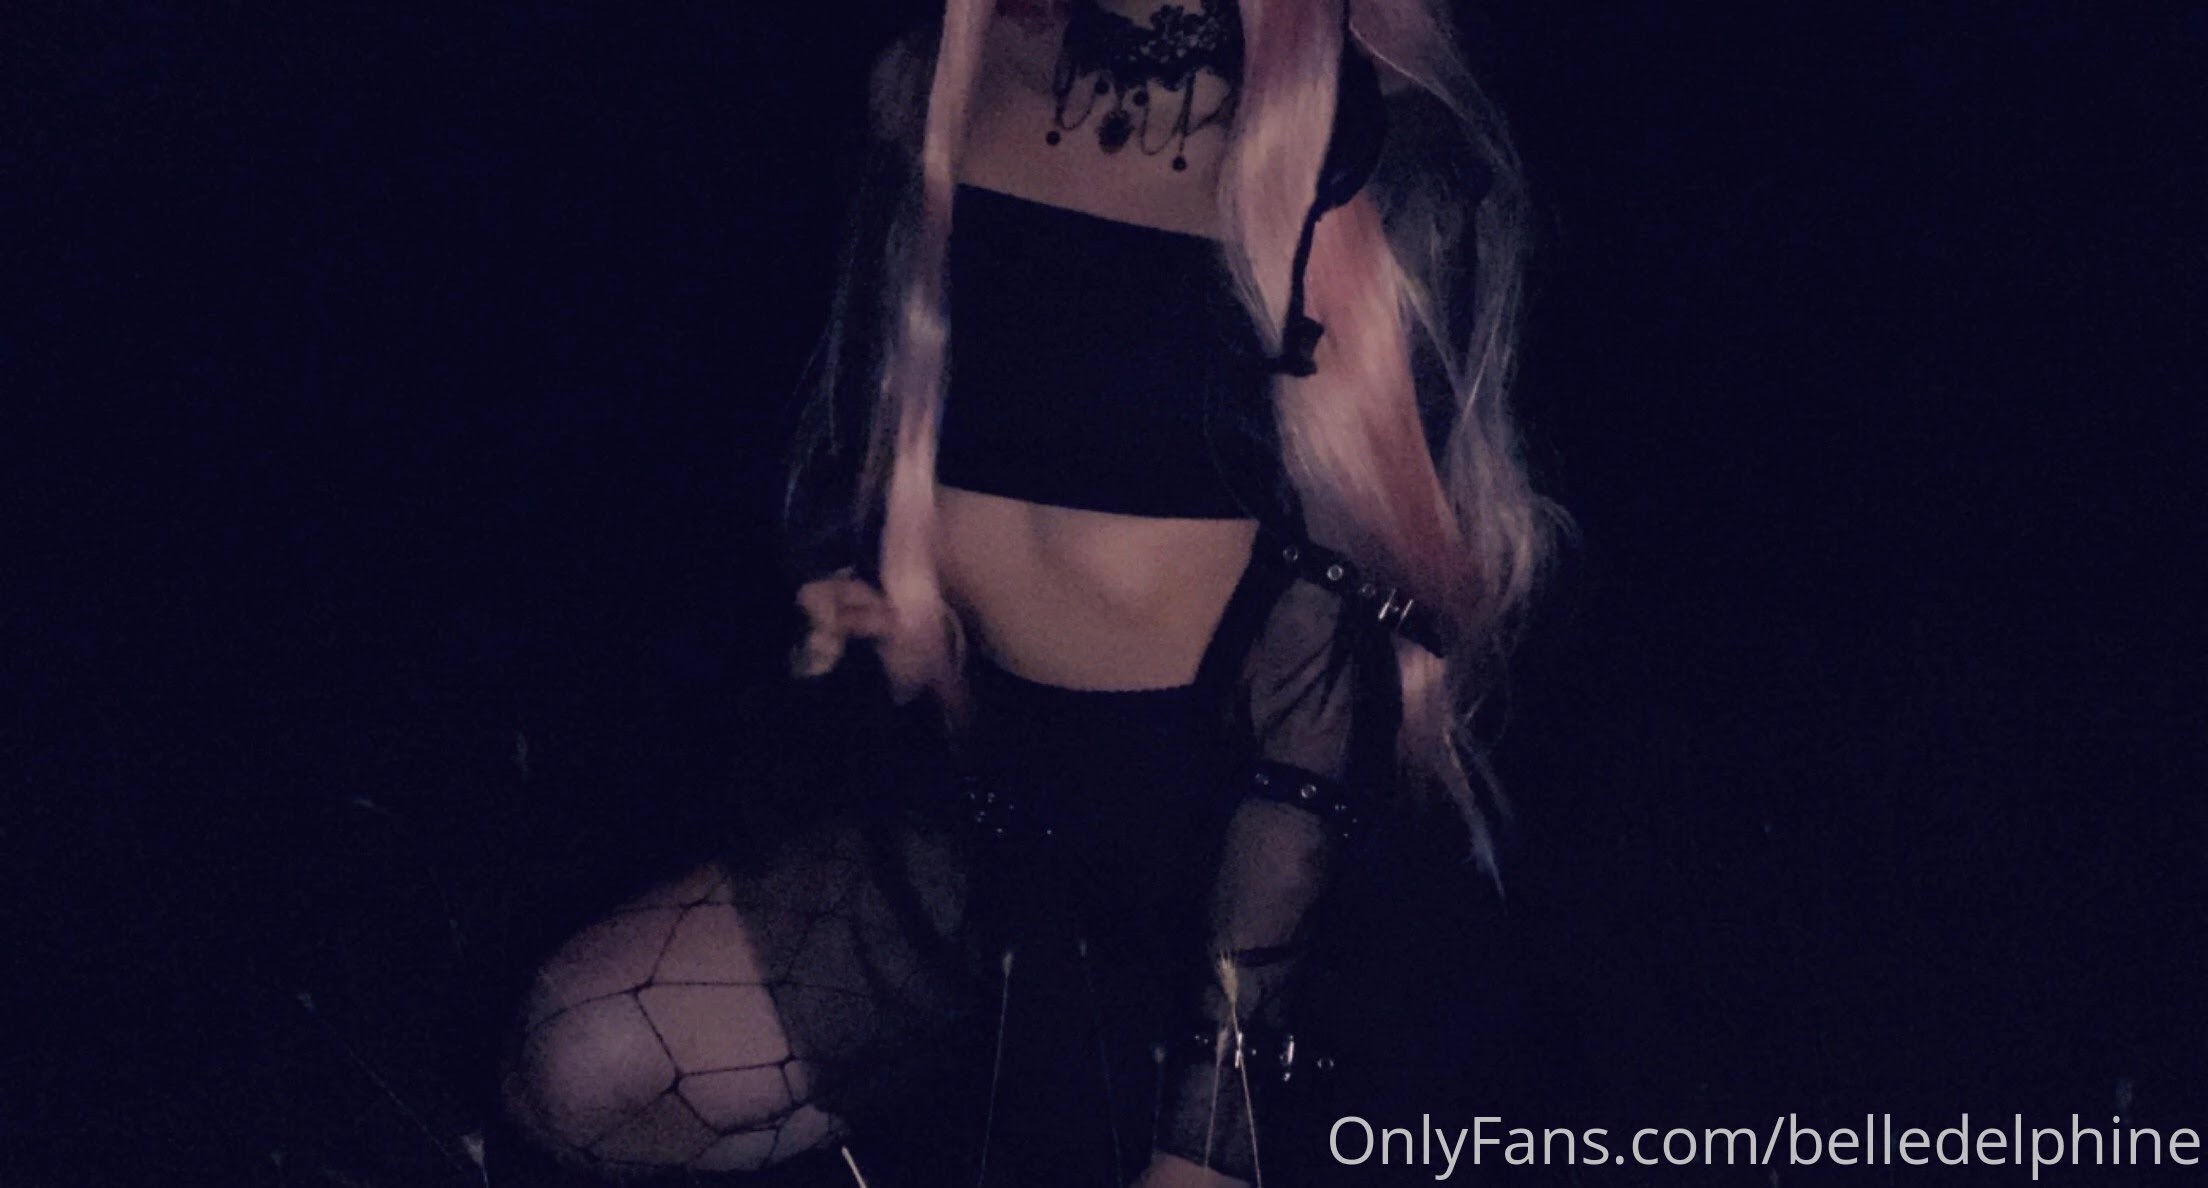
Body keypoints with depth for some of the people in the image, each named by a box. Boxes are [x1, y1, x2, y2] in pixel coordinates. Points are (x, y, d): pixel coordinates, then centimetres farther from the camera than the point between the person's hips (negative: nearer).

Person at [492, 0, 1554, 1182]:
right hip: (967, 793, 5)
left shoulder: (1386, 157, -15)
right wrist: (846, 595, -3)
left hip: (1204, 837, -5)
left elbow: (1350, 638, -17)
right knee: (580, 1067, -11)